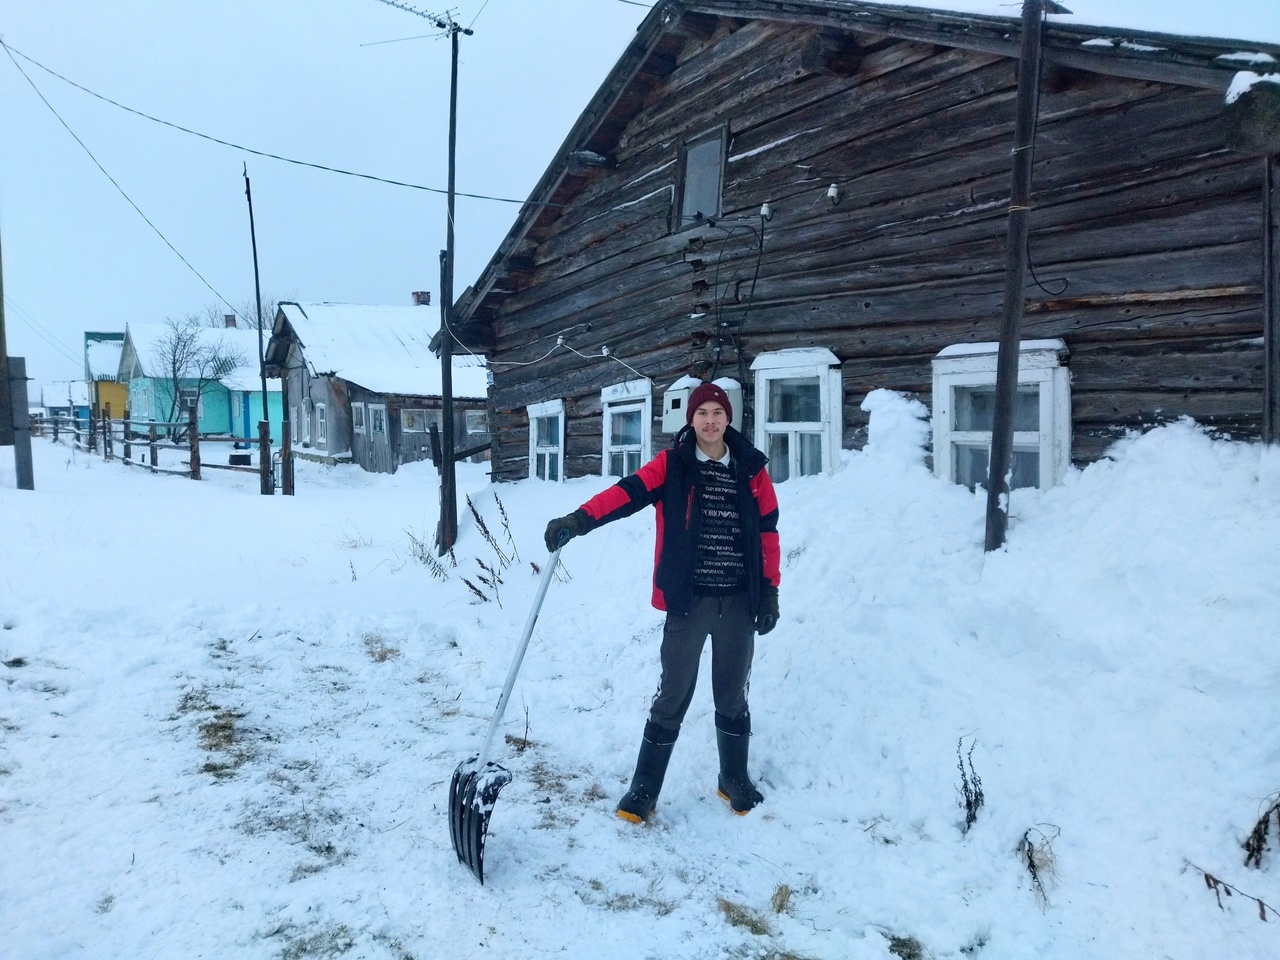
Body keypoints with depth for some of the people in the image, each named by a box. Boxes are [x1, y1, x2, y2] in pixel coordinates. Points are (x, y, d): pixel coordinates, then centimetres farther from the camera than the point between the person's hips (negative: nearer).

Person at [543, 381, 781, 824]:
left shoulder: (752, 470, 4)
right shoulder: (671, 465, -3)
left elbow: (767, 533, 8)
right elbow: (627, 493, -18)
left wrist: (770, 592, 6)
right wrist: (579, 519, -34)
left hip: (738, 604, 2)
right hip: (688, 603, -2)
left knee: (733, 696, 16)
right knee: (672, 698, 5)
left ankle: (734, 779, 35)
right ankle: (644, 788, 19)